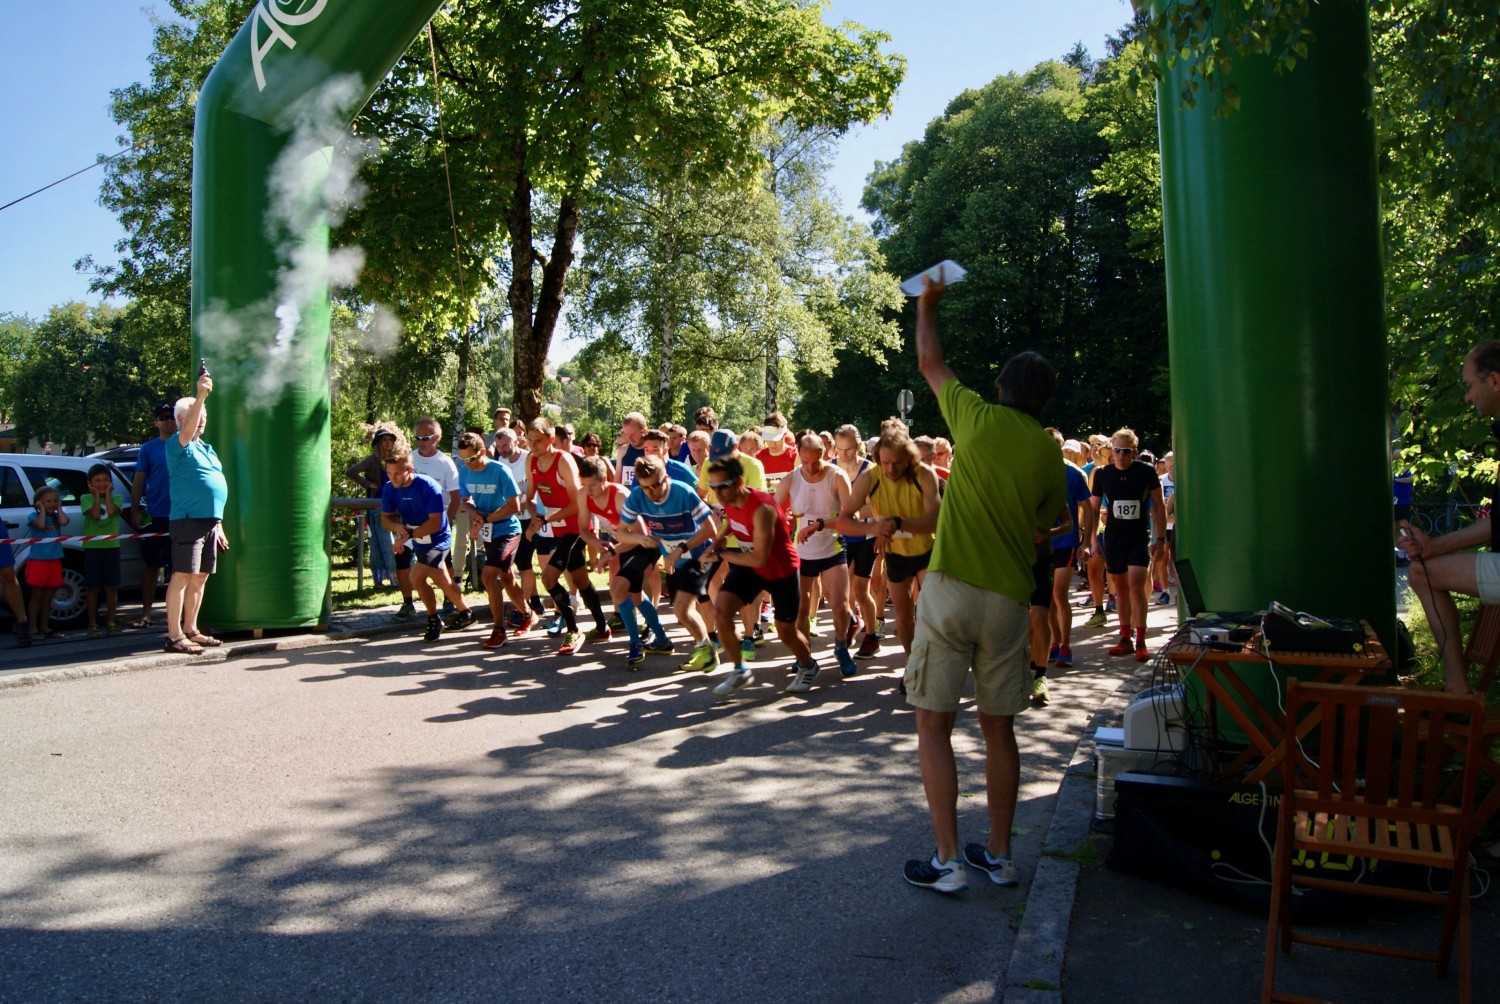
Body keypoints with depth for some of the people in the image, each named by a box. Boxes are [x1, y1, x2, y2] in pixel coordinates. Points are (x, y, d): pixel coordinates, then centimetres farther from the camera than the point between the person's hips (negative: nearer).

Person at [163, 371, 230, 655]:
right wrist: (200, 396, -41)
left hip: (210, 521, 8)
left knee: (200, 577, 11)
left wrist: (219, 524, 22)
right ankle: (174, 636, -7)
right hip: (188, 519, -8)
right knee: (182, 576, -9)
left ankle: (190, 630, 19)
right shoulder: (179, 445, -3)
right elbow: (187, 430, -27)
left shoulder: (206, 448, 21)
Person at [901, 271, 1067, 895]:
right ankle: (998, 855, 22)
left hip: (952, 587, -4)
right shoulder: (1050, 455, 8)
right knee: (998, 728, 14)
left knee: (933, 725, 3)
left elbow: (929, 363, 15)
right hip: (1010, 598, 4)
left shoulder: (980, 418, 0)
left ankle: (948, 862, 3)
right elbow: (1045, 526, 17)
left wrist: (927, 306, 31)